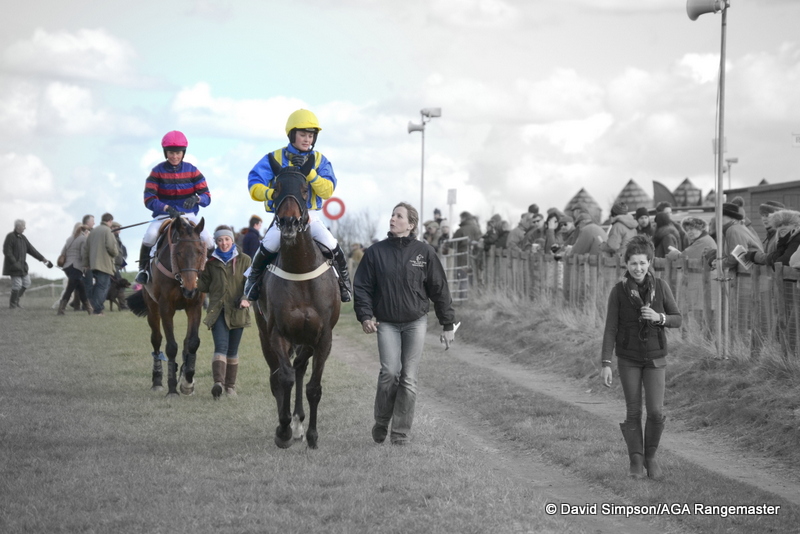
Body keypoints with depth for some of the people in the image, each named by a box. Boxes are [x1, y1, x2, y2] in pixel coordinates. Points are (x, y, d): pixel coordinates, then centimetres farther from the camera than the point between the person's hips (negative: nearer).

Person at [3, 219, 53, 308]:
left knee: (26, 283, 10)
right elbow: (6, 251, -18)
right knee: (17, 285, -8)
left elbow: (31, 250, 14)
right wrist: (14, 263, -24)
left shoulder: (22, 238, 12)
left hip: (22, 265, 8)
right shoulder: (10, 237, -13)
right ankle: (12, 304, 5)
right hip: (13, 266, -8)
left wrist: (42, 259, 10)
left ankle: (16, 300, 22)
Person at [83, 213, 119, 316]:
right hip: (104, 263, -7)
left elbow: (86, 249, 17)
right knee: (102, 286, -4)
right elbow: (111, 246, -18)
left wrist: (86, 263, 22)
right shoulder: (107, 230, -9)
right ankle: (97, 310, -6)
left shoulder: (93, 231, 15)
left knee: (99, 285, 17)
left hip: (94, 264, 7)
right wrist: (115, 253, 4)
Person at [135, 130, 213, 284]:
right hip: (164, 215, -2)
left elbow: (206, 196, -3)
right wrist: (168, 208, -30)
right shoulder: (157, 172, -6)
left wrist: (196, 198, -28)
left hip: (189, 215, 2)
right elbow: (149, 199, -13)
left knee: (208, 241, -22)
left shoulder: (192, 171, -1)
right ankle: (143, 268, -8)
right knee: (150, 236, -31)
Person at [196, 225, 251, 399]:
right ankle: (218, 382, -29)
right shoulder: (211, 262, 7)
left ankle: (230, 385, 20)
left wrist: (246, 298, -15)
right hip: (217, 310, -1)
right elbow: (205, 286, 9)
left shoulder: (244, 260, 4)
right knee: (221, 346, -16)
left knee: (232, 349, 9)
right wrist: (195, 281, -11)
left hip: (237, 310, 1)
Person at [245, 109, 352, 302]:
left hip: (310, 215, 1)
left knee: (332, 246, -20)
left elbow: (328, 191, -7)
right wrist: (272, 193, -28)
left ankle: (343, 281, 7)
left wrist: (308, 172, -20)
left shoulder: (320, 160, 6)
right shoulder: (275, 158, 1)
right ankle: (253, 277, 5)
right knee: (269, 246, -25)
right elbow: (254, 186, -6)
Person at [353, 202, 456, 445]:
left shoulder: (424, 252, 1)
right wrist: (365, 316, -12)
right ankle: (381, 423, 5)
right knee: (390, 371, -16)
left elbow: (439, 289, 5)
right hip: (386, 323, 0)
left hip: (415, 322, 1)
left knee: (408, 377, 0)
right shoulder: (376, 252, 1)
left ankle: (401, 432, 9)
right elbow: (362, 286, 3)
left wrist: (447, 324, 4)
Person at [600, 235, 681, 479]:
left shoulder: (661, 287, -9)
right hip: (628, 358, 0)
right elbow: (610, 329, -11)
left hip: (655, 358, 1)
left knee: (656, 411, -6)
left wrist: (658, 318, -24)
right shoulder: (618, 291, -12)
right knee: (633, 411, 3)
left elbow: (677, 320, -2)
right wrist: (605, 364, -16)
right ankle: (636, 461, 19)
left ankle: (651, 456, 17)